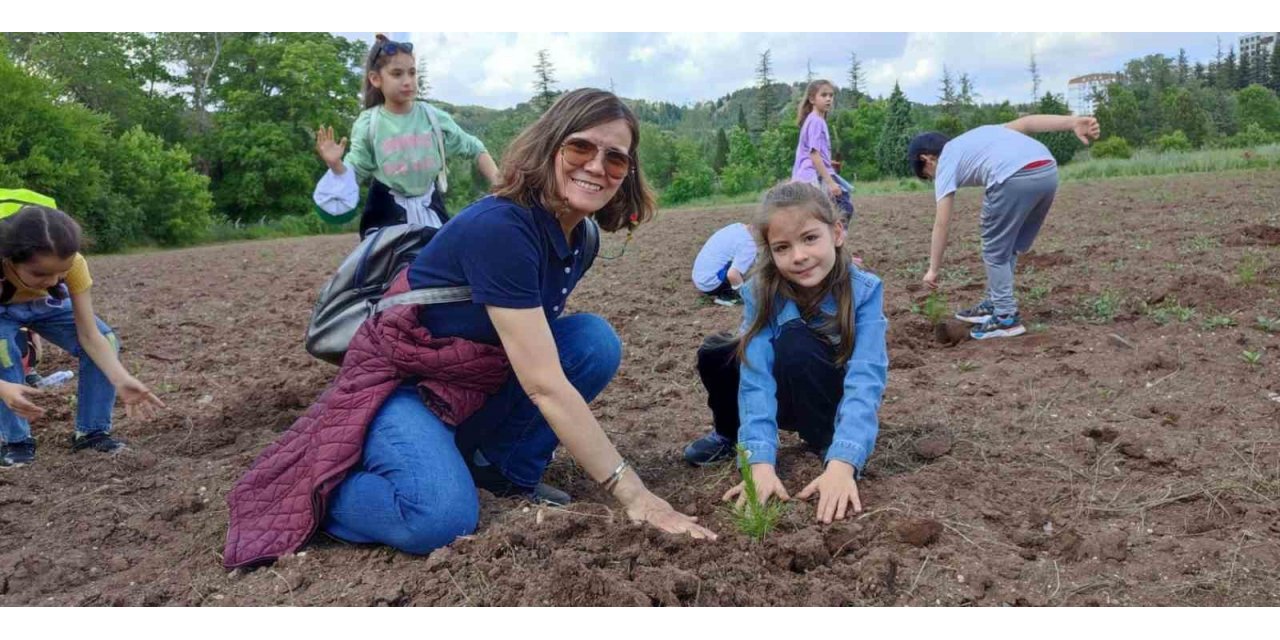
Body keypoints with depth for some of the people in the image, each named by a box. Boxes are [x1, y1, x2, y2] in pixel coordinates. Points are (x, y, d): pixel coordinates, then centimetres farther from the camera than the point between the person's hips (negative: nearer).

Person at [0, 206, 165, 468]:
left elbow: (89, 335, -31)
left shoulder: (71, 263, -35)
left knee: (107, 341, -20)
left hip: (44, 303, 2)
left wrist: (121, 380, -46)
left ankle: (92, 430, -4)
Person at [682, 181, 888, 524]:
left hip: (837, 400, -3)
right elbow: (757, 376, -29)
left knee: (794, 342, -31)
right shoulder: (761, 293, -19)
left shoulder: (863, 291, -24)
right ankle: (731, 435, 9)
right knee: (714, 354, -20)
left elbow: (865, 381, -34)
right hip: (788, 399, 3)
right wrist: (761, 461, -42)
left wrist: (842, 464, -48)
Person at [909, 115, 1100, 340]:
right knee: (1008, 248, 22)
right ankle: (994, 305, 32)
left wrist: (934, 269, 16)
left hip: (1014, 178, -8)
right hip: (1048, 171, 8)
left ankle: (1006, 317, 12)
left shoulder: (946, 162, 16)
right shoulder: (976, 138, 35)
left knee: (995, 251, 10)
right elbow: (1026, 123, 19)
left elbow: (941, 223, 11)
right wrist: (1074, 122, 7)